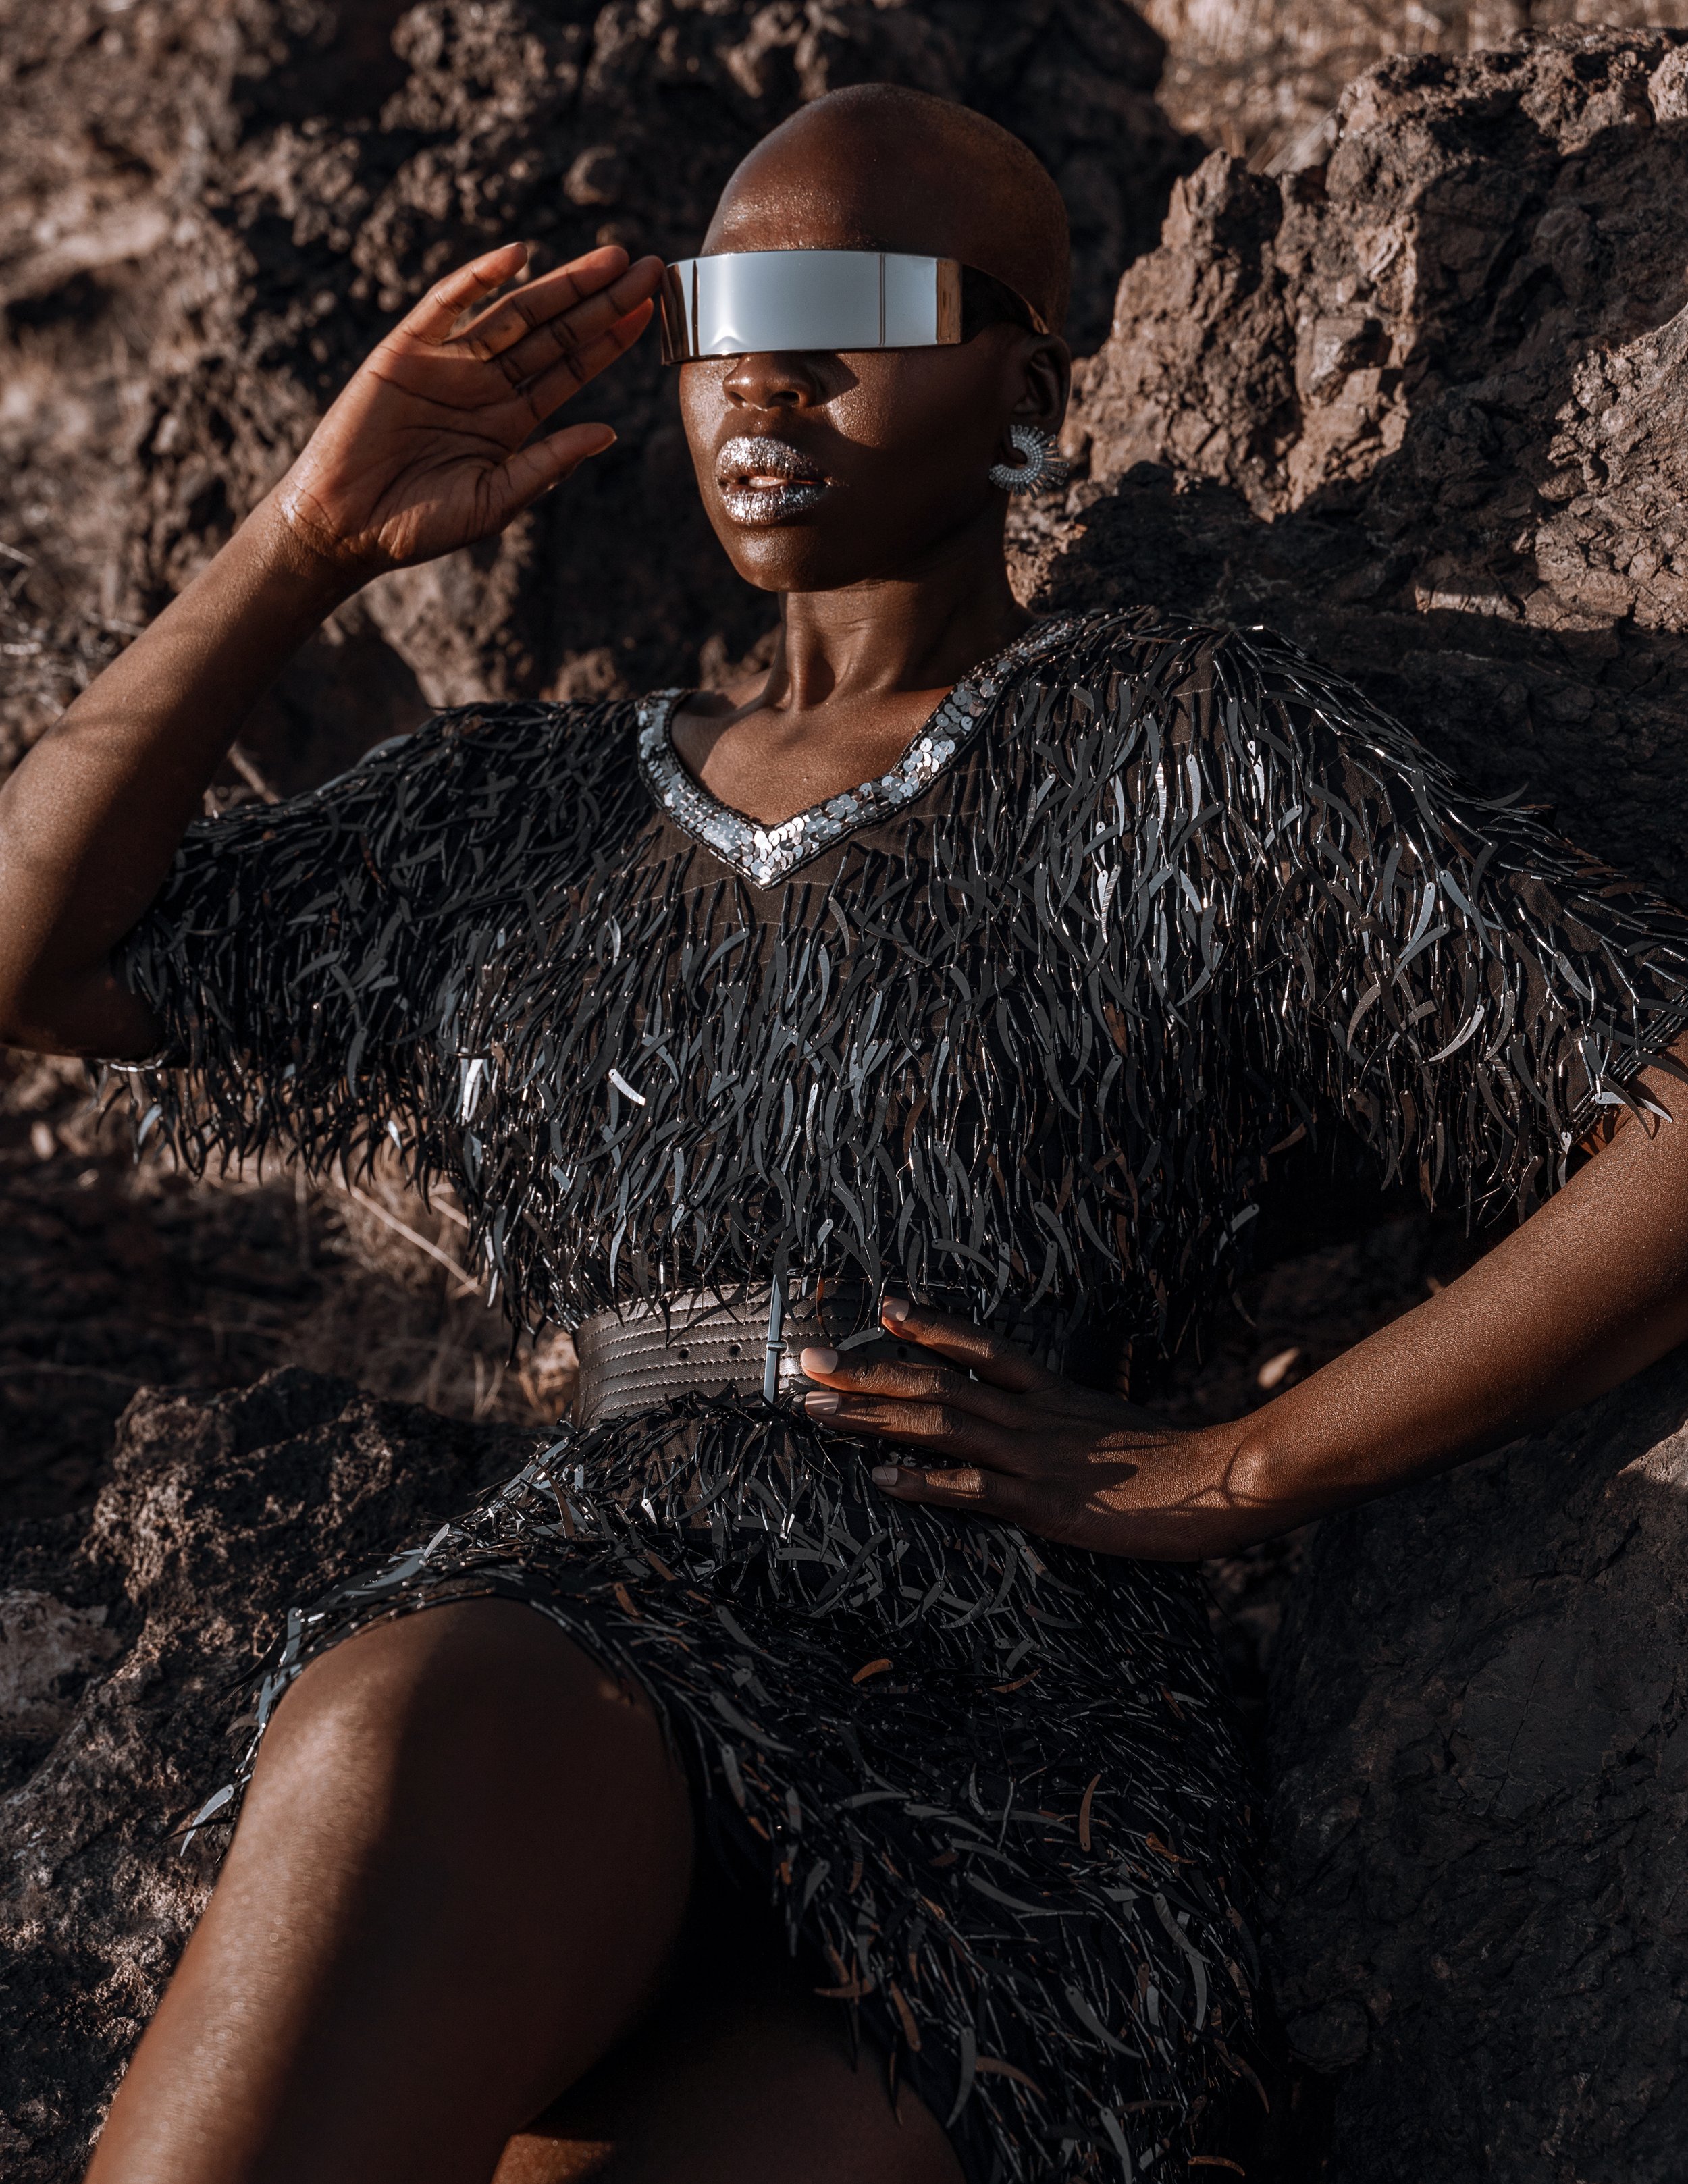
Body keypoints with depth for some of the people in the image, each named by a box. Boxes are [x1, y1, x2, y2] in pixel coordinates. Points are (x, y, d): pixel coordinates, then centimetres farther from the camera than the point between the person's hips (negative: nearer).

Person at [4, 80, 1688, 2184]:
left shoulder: (1187, 753, 8)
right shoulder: (529, 809, 23)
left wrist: (1214, 1472, -3)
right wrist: (309, 540, 14)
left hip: (1010, 1763, -3)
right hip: (556, 1663, 3)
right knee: (396, 1734, -35)